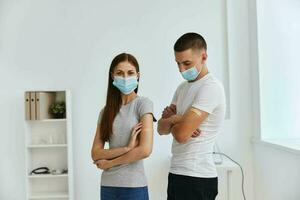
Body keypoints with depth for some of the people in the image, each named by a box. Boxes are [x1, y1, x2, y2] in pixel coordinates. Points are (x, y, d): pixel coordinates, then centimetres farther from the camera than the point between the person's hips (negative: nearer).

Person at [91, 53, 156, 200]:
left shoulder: (143, 103, -8)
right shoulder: (105, 111, 4)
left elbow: (145, 150, -16)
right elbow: (95, 153, -1)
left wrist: (109, 163, -6)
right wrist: (126, 148, -16)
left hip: (134, 186, -4)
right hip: (107, 186, 4)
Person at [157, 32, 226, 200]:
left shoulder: (211, 87, -16)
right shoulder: (183, 87, 11)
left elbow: (181, 134, -22)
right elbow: (161, 129, 9)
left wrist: (170, 120, -1)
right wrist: (174, 119, -13)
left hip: (197, 178, -8)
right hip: (177, 173, 8)